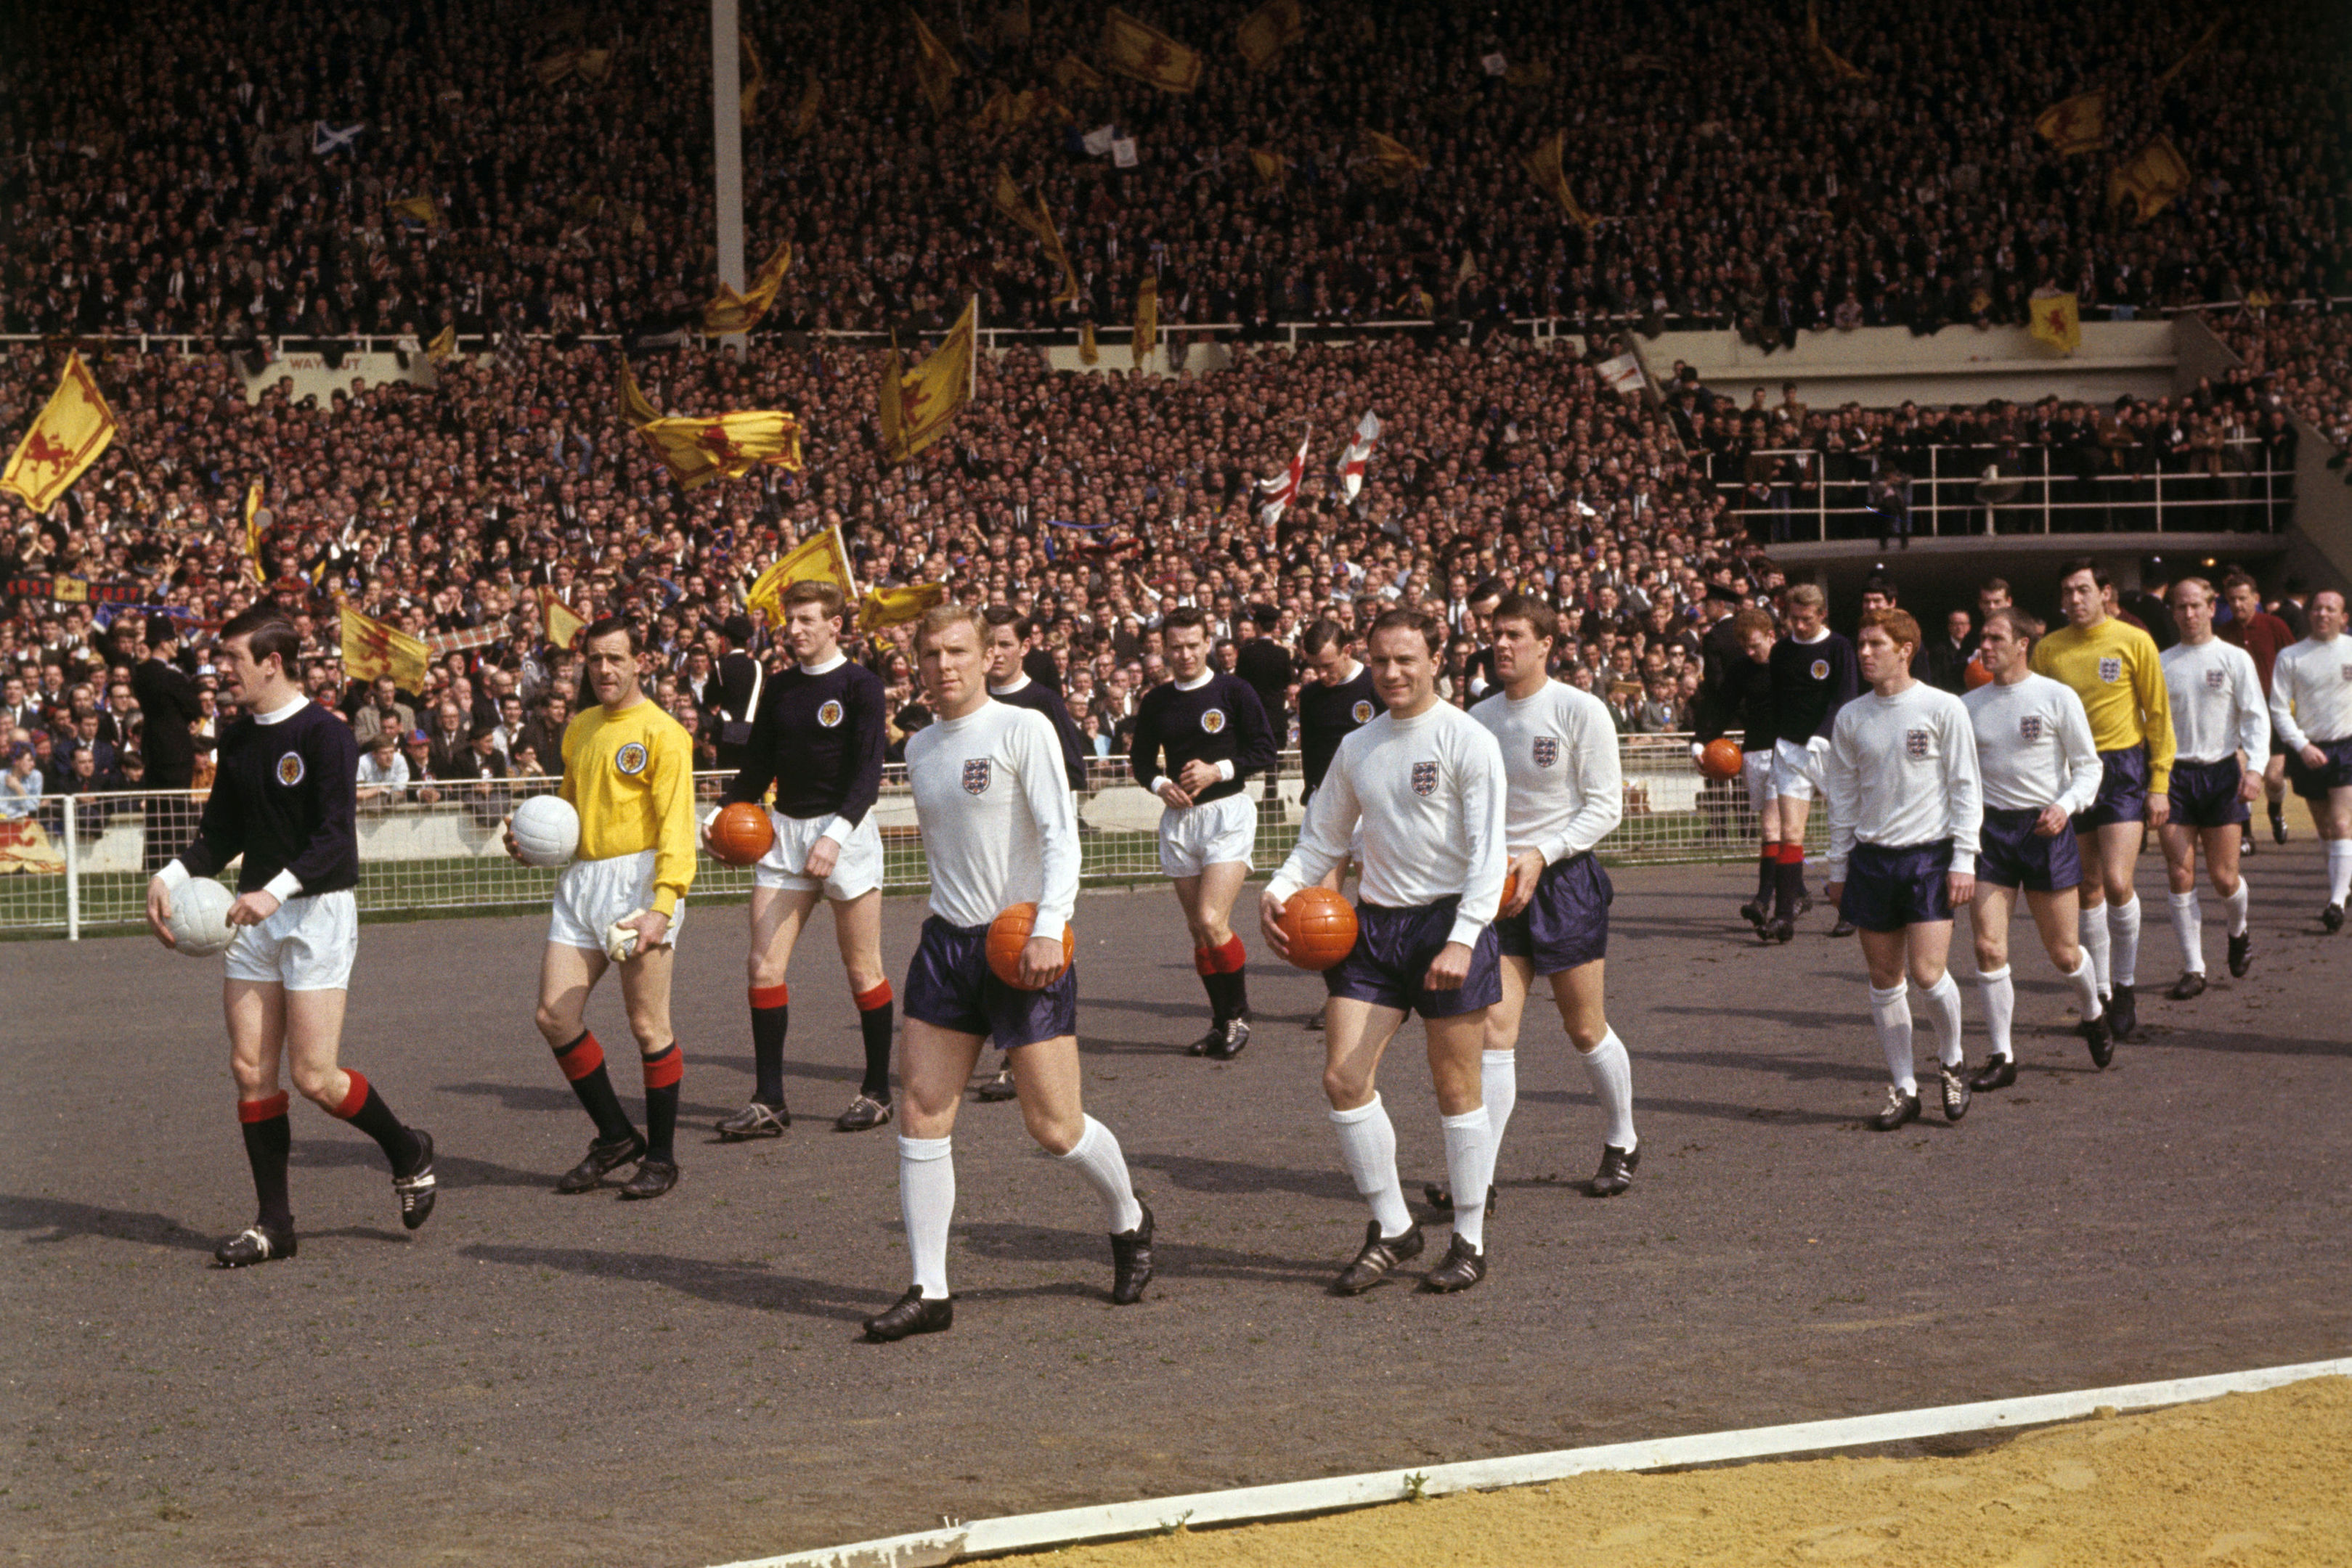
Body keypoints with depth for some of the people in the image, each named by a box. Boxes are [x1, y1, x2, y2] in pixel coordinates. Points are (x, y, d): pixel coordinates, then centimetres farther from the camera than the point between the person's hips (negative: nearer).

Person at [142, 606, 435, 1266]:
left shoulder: (324, 734, -12)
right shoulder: (236, 740, 11)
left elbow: (335, 837, -19)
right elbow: (221, 834, 17)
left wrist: (276, 891, -31)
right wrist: (169, 877, 0)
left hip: (318, 912, -7)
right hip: (255, 918, 7)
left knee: (313, 1075, -9)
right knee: (251, 1070, 2)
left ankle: (408, 1151, 17)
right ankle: (273, 1223, 9)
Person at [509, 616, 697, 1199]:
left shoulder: (661, 732, -7)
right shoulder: (580, 730, 17)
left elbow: (676, 826, -13)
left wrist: (663, 905, -23)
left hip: (639, 878, -7)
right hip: (580, 882, 7)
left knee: (648, 1026, -2)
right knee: (554, 1016, 2)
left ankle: (661, 1158, 10)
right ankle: (615, 1137, 17)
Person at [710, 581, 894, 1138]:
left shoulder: (860, 685, -5)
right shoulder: (778, 688, 12)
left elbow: (868, 769, -13)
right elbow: (758, 766, 18)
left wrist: (837, 833, -25)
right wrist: (723, 813, 1)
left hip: (846, 829, -5)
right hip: (785, 830, 5)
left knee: (863, 970, 1)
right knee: (764, 966, -4)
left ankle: (877, 1091, 14)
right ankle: (769, 1102, 0)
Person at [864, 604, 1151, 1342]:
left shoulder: (1022, 729, -6)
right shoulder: (919, 747, 14)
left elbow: (1061, 835, -13)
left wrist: (1048, 929, -24)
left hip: (1025, 944, -6)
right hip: (947, 942, 6)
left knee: (1054, 1127, -4)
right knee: (921, 1117, -4)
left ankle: (1129, 1222, 25)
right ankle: (929, 1290, 1)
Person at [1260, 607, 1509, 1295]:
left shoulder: (1466, 740, -6)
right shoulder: (1357, 747, 12)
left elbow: (1488, 851, -12)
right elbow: (1322, 838, 22)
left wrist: (1463, 938, -22)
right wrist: (1278, 892, 3)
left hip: (1450, 923, -6)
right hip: (1375, 923, 6)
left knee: (1456, 1088, 0)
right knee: (1343, 1078, -3)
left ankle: (1470, 1241, 12)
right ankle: (1392, 1229, 10)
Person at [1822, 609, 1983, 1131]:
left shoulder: (1943, 709, -3)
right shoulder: (1851, 717, 8)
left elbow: (1965, 788, -1)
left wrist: (1963, 860, -7)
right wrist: (1838, 867, 13)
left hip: (1929, 853, -4)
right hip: (1871, 856, 4)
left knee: (1927, 972, -13)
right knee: (1885, 979, 4)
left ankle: (1951, 1062, 14)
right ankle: (1903, 1088, 14)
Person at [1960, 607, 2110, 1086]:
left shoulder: (2057, 697, -2)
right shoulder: (1970, 705, 8)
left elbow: (2088, 766, 1)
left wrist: (2065, 805, -17)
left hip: (2046, 830, -3)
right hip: (1989, 830, 3)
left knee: (2064, 953, 4)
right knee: (1988, 948, -7)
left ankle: (2093, 1016, 35)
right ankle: (2001, 1057, 2)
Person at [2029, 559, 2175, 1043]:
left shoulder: (2134, 642, -2)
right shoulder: (2047, 650, 5)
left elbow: (2159, 715, 1)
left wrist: (2160, 785, -4)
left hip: (2124, 769, -3)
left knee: (2117, 883, -14)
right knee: (2088, 889, 7)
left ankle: (2125, 987, 4)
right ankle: (2101, 995, 18)